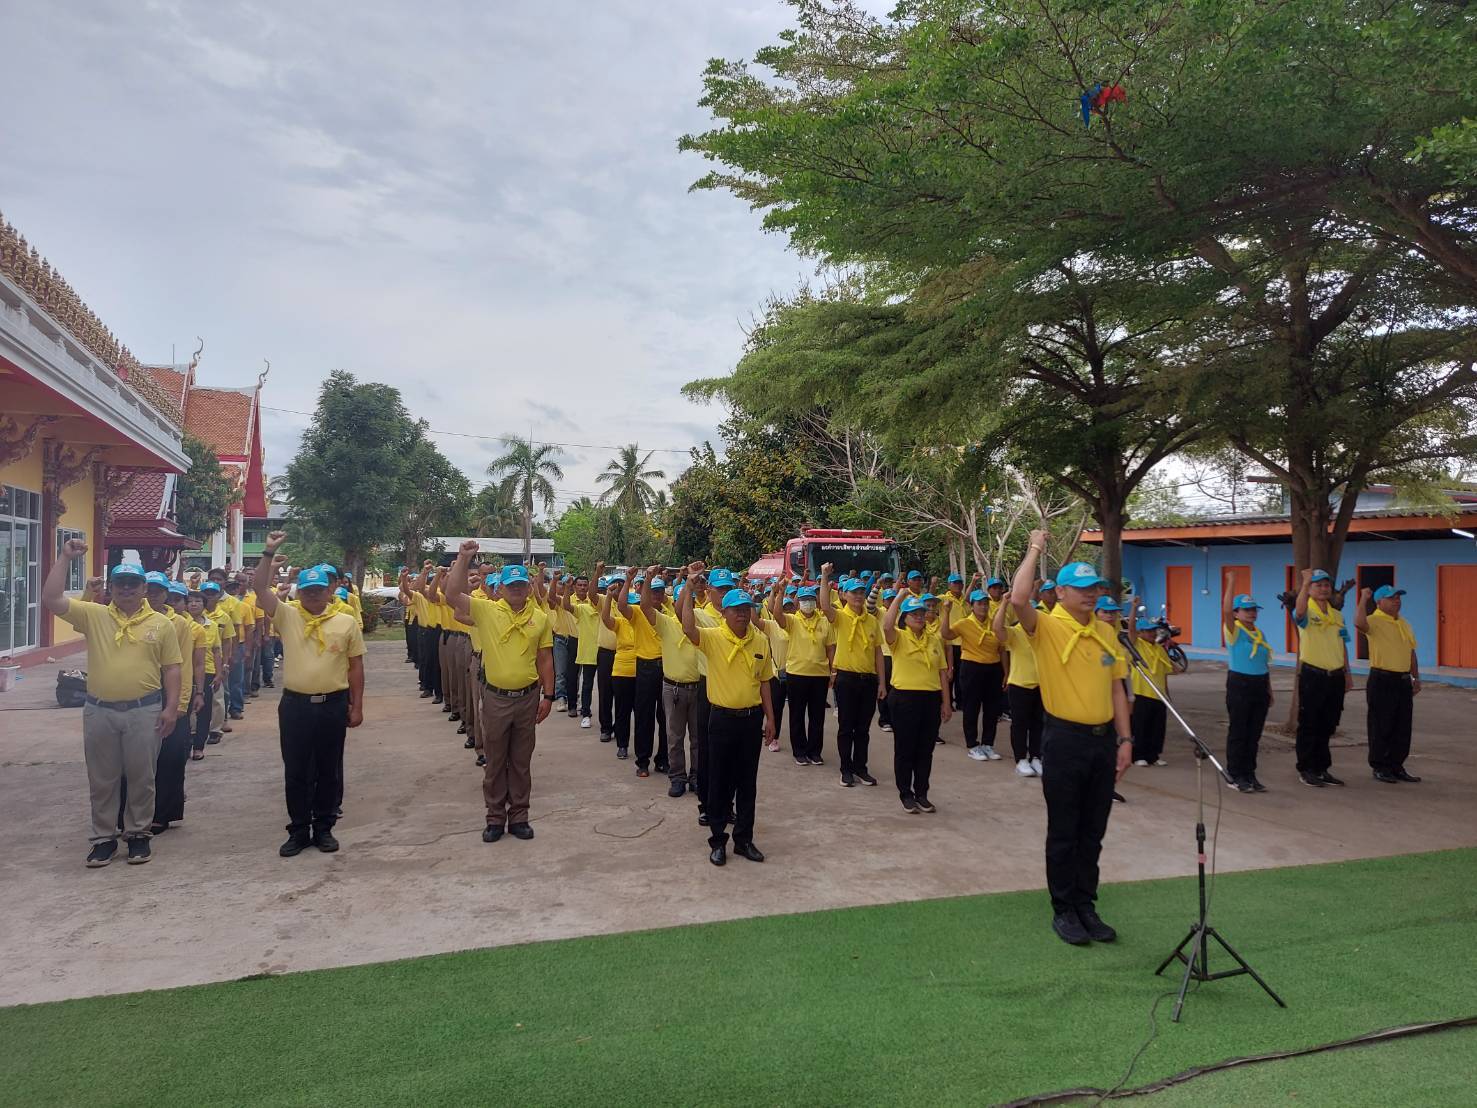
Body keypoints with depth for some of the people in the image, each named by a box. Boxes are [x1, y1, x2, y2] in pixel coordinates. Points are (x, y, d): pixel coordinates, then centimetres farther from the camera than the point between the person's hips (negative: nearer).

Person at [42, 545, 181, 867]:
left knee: (141, 778, 8)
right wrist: (65, 558, -12)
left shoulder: (161, 623, 0)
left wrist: (171, 707, -5)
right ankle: (104, 838, 23)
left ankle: (138, 834, 21)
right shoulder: (93, 615, 2)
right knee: (102, 779, 10)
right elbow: (51, 600, -8)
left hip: (144, 711, -1)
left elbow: (171, 668, 2)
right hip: (99, 711, 1)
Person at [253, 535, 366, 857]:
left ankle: (324, 828, 22)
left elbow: (356, 666, 4)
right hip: (295, 705, 0)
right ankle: (299, 830, 20)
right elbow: (260, 589, -8)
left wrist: (356, 706, 2)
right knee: (295, 772, 8)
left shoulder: (347, 622, 1)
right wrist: (269, 554, -17)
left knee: (329, 771, 9)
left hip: (333, 705, 0)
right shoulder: (287, 615, 2)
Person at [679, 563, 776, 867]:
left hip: (752, 718, 3)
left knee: (747, 782, 11)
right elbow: (688, 628, -30)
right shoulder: (713, 637, -9)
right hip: (722, 718, -3)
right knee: (719, 782, 6)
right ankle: (718, 840, 18)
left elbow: (764, 681, 10)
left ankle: (744, 839, 23)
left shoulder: (760, 641, 2)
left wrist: (770, 717, 8)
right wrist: (690, 586, -29)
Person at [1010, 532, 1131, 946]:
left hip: (1102, 740, 6)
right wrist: (1035, 549, -18)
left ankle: (1086, 907, 26)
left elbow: (1116, 687, 13)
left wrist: (1125, 738, 7)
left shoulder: (1105, 632, 9)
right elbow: (1018, 599, -30)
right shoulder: (1047, 627, -9)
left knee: (1093, 833, 14)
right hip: (1065, 740, -5)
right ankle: (1063, 911, 18)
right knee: (1063, 833, 5)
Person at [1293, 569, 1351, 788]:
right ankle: (1306, 770, 9)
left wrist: (1347, 673, 15)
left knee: (1327, 726, 13)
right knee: (1309, 726, 1)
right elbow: (1299, 612, -35)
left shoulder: (1337, 615, 13)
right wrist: (1305, 583, -42)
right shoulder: (1307, 612, -8)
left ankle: (1322, 768, 23)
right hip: (1312, 676, -6)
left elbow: (1342, 646, 18)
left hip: (1335, 677, 6)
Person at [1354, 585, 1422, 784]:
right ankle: (1379, 768, 9)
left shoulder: (1403, 623, 15)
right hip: (1382, 680, -7)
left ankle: (1396, 766, 22)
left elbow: (1411, 652, 21)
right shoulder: (1375, 621, -10)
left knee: (1402, 727, 11)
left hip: (1404, 681, 7)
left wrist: (1416, 678, 17)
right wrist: (1364, 598, -26)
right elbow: (1359, 622, -36)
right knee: (1381, 727, -1)